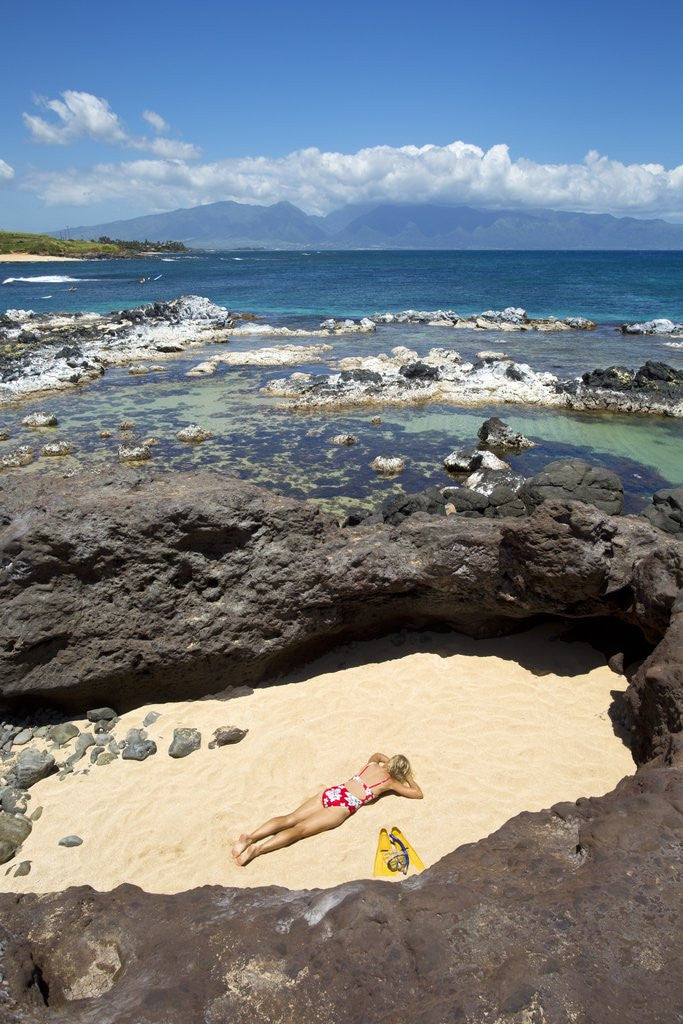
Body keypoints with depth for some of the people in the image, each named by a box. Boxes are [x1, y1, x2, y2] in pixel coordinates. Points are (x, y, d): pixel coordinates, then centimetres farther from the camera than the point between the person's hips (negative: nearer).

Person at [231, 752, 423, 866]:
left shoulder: (372, 765, 26)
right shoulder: (390, 782, 11)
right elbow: (419, 794, 20)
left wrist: (390, 761, 55)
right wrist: (409, 779, 37)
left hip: (331, 792, 6)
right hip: (343, 805, -6)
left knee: (290, 819, -7)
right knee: (300, 829, -18)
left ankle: (250, 836, -26)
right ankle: (255, 849, -35)